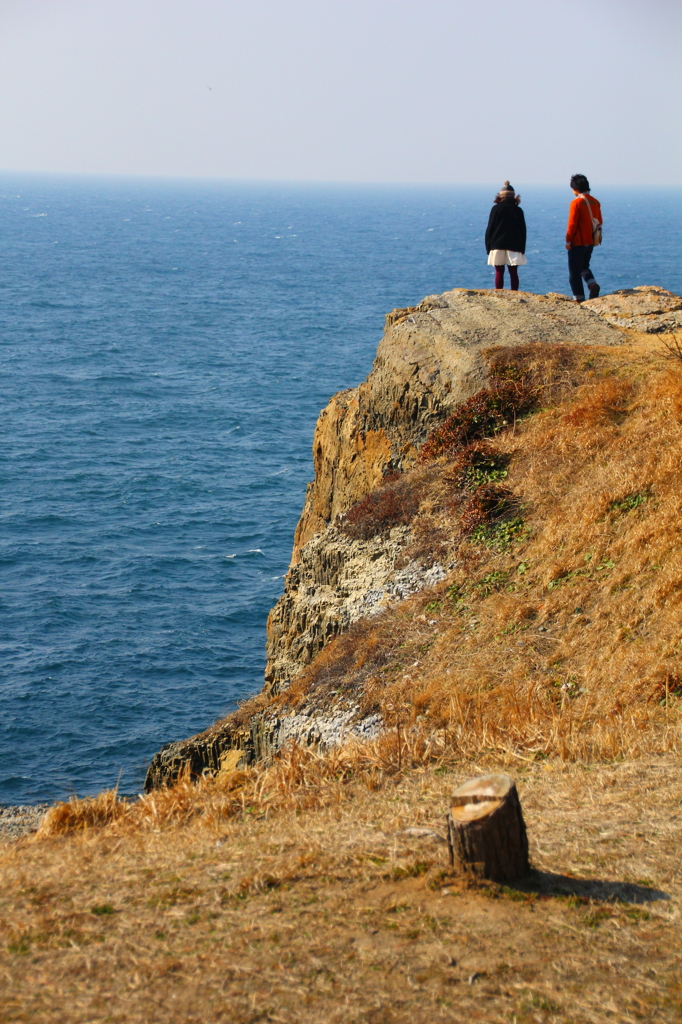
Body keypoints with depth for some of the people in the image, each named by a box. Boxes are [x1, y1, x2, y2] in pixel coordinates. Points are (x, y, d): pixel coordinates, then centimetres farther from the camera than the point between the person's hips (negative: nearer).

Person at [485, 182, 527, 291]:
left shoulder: (496, 209, -4)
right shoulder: (518, 210, 3)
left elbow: (489, 229, -3)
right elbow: (523, 230, 7)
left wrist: (488, 246, 4)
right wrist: (522, 248, 12)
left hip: (498, 245, -2)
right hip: (514, 247, 2)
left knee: (499, 272, 2)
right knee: (513, 273, 3)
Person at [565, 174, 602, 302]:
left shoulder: (576, 202, -15)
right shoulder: (595, 202, 6)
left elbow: (572, 224, -16)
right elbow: (599, 222, 11)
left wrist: (568, 241, -8)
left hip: (577, 242, -7)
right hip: (590, 242, 7)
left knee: (574, 271, 2)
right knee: (584, 267, 22)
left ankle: (579, 298, 1)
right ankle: (592, 284, -3)